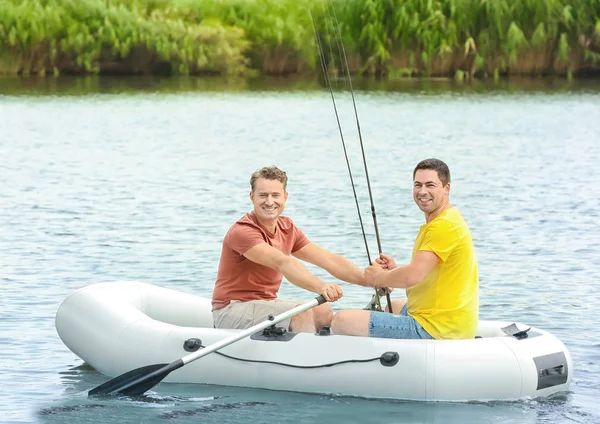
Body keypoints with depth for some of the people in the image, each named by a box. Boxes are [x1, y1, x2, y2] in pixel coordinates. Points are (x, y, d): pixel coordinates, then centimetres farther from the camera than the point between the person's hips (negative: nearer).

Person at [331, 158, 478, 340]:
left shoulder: (444, 225, -18)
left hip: (433, 329, -11)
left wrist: (378, 278, -6)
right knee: (393, 306, 43)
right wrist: (394, 270, 5)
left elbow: (412, 277, -25)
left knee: (342, 321, -16)